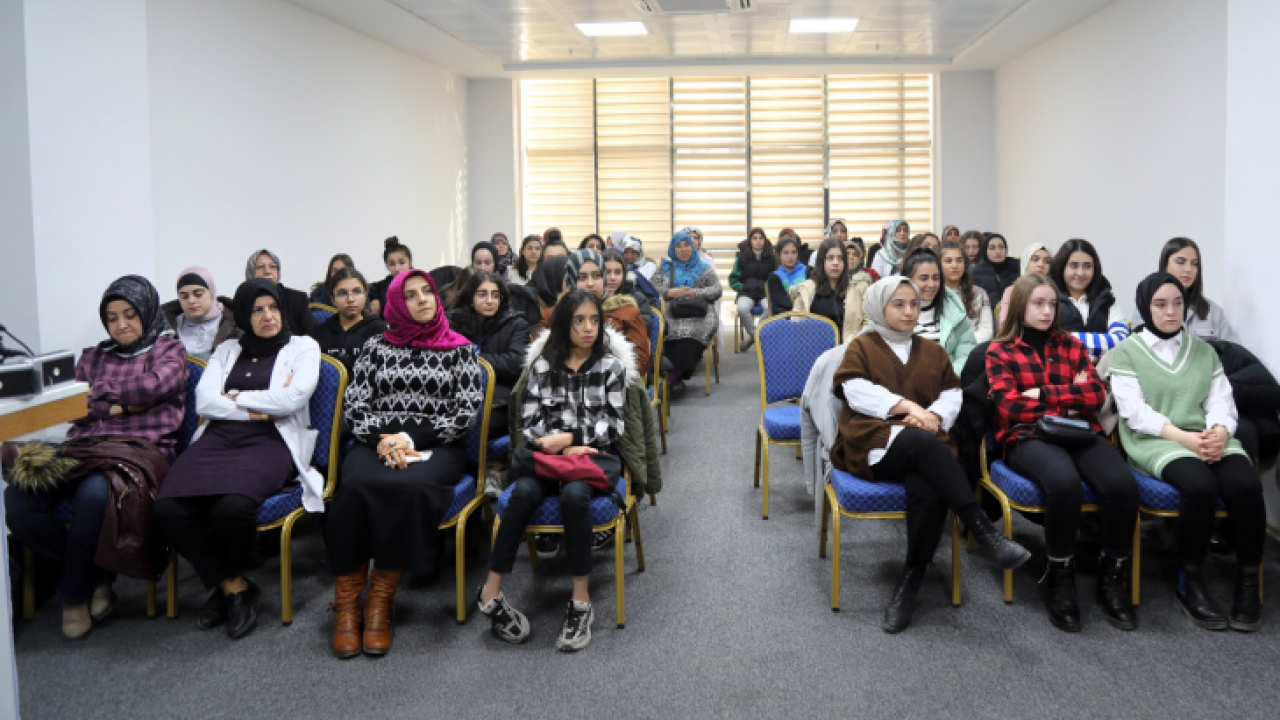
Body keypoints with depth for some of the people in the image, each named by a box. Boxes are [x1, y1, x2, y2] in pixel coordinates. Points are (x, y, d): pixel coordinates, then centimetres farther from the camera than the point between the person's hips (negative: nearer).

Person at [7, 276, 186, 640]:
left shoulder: (169, 350, 16)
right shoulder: (92, 357, 27)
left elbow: (157, 385, -6)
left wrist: (99, 392, 5)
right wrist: (119, 406, -4)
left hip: (141, 450, -5)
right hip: (84, 447, 5)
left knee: (95, 494, -39)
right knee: (16, 500, -26)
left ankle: (73, 595, -12)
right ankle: (95, 575, -6)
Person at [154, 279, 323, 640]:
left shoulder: (303, 347, 13)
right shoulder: (226, 351, 23)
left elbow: (293, 397, -5)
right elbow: (204, 401, 7)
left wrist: (236, 397, 3)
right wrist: (258, 408, -5)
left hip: (270, 442, -4)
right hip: (217, 438, 4)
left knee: (232, 505, -36)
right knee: (168, 507, -26)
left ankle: (228, 581, 0)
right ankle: (234, 586, -8)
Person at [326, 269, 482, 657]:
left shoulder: (459, 349, 12)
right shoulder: (377, 346, 17)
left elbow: (467, 410, 3)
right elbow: (355, 405, 9)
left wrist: (412, 438, -7)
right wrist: (381, 438, -11)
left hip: (435, 448, -1)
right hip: (375, 443, 1)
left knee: (410, 486, -36)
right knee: (357, 485, -34)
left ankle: (381, 599, -24)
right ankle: (346, 603, -24)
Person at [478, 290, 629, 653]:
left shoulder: (611, 365, 7)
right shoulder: (543, 365, 10)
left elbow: (613, 425, 0)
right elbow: (530, 422, 3)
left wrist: (567, 438, -13)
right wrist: (564, 450, -14)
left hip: (594, 456, -1)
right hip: (546, 456, 1)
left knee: (574, 494, -35)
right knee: (525, 491, -32)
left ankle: (581, 601, -28)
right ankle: (491, 591, -26)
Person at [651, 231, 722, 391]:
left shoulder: (704, 268, 22)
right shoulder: (665, 267, 24)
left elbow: (717, 290, 10)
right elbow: (652, 288, 9)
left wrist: (696, 293, -6)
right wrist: (669, 292, -9)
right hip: (672, 313, 0)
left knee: (692, 331, -37)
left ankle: (674, 374, -30)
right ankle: (677, 375, -31)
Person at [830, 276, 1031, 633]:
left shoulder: (933, 351, 25)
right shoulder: (861, 346, 14)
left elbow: (952, 395, 13)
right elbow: (857, 391, -4)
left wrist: (932, 416, -10)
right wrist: (908, 406, -14)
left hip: (923, 448, 3)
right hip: (875, 442, -3)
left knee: (928, 492, -33)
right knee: (923, 442, -37)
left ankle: (910, 582, -22)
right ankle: (984, 531, -39)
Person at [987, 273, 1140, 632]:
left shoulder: (1071, 345, 19)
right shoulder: (999, 351, 9)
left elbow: (1096, 393, 6)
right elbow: (1010, 407, -4)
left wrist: (1043, 393, -4)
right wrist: (1070, 397, 1)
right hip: (1027, 436, -4)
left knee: (1122, 483, -28)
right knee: (1065, 482, -38)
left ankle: (1112, 576, -9)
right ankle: (1059, 577, -17)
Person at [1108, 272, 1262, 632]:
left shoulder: (1203, 350, 19)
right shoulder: (1126, 351, 5)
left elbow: (1221, 400, 9)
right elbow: (1135, 411, -6)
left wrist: (1219, 432, -15)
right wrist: (1184, 437, -19)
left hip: (1207, 438, 4)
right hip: (1154, 441, -4)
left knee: (1246, 485, -28)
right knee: (1201, 486, -34)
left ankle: (1248, 581, -12)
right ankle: (1189, 581, -16)